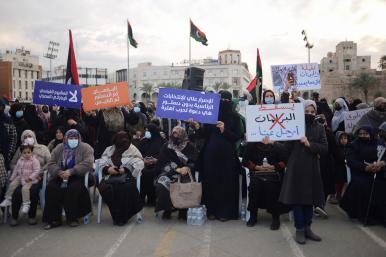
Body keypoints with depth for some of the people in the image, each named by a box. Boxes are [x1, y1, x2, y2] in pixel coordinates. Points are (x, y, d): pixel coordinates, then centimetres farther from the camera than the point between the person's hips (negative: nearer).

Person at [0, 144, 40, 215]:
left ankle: (26, 204, -16)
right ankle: (8, 199, 14)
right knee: (12, 185, -5)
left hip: (30, 179, -7)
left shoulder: (34, 161, -12)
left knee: (25, 188, -25)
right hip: (20, 177, 7)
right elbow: (16, 169, 17)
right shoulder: (20, 160, 7)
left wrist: (30, 177, -22)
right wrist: (12, 178, 14)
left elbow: (36, 171, -16)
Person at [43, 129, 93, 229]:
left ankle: (72, 218, -17)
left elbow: (87, 163, -16)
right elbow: (51, 164, 5)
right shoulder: (59, 148, 13)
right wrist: (60, 172, -17)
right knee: (50, 188, -22)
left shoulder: (85, 148, -1)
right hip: (60, 176, 4)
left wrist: (71, 171, -26)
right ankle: (53, 219, -15)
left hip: (78, 176, -4)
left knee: (73, 188, -32)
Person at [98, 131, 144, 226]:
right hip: (110, 176, 3)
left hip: (127, 177, -2)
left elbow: (138, 165, -4)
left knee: (127, 188, -35)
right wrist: (107, 169, -12)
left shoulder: (133, 150, 7)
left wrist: (126, 169, -18)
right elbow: (102, 164, 11)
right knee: (104, 187, -28)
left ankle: (124, 216, -12)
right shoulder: (109, 150, 16)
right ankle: (116, 216, -11)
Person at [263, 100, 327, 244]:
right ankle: (299, 230, 14)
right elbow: (287, 148, -6)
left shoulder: (319, 128, 6)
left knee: (309, 198, 10)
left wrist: (309, 144, -16)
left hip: (311, 168, 3)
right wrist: (272, 143, -19)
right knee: (297, 197, 1)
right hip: (296, 168, -3)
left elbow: (325, 148, -3)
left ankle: (307, 228, 25)